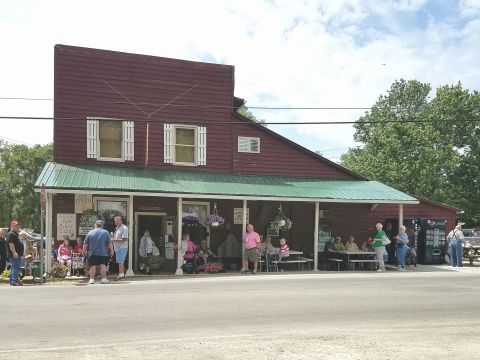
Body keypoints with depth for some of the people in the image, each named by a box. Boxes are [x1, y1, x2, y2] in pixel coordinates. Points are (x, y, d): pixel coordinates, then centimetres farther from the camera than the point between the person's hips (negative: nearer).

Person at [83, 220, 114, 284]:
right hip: (103, 253, -1)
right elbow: (109, 243, 2)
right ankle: (103, 278, 2)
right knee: (103, 265, 3)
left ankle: (92, 279, 3)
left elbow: (85, 244, 8)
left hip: (92, 253, 1)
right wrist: (111, 251, 11)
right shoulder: (105, 232, 2)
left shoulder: (90, 233, 5)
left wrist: (84, 251, 19)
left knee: (93, 266, 3)